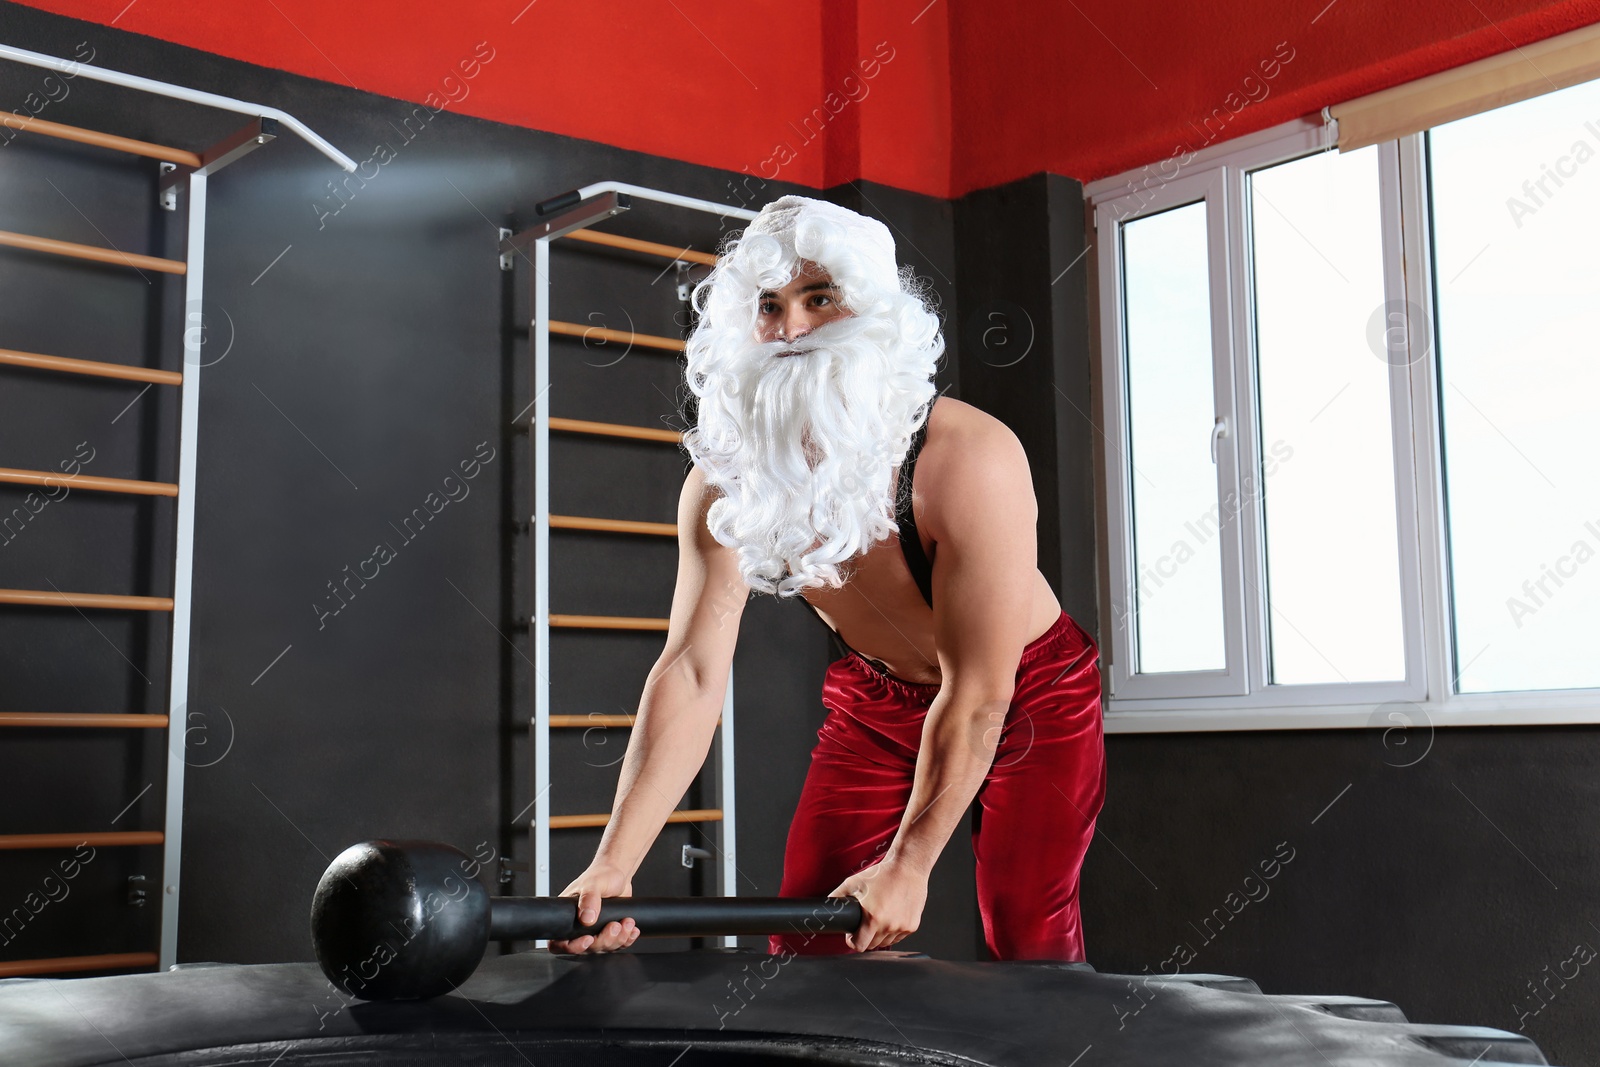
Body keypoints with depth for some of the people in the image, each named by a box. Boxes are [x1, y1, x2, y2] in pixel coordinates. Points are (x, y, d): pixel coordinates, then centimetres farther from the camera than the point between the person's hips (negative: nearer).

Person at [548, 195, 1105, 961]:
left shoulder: (970, 460, -33)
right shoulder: (724, 483, -21)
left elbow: (976, 696, -29)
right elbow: (692, 673, -25)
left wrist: (907, 865, -26)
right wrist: (614, 862, -35)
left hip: (1027, 694, -3)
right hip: (877, 702, 4)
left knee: (1029, 944, -7)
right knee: (803, 939, -1)